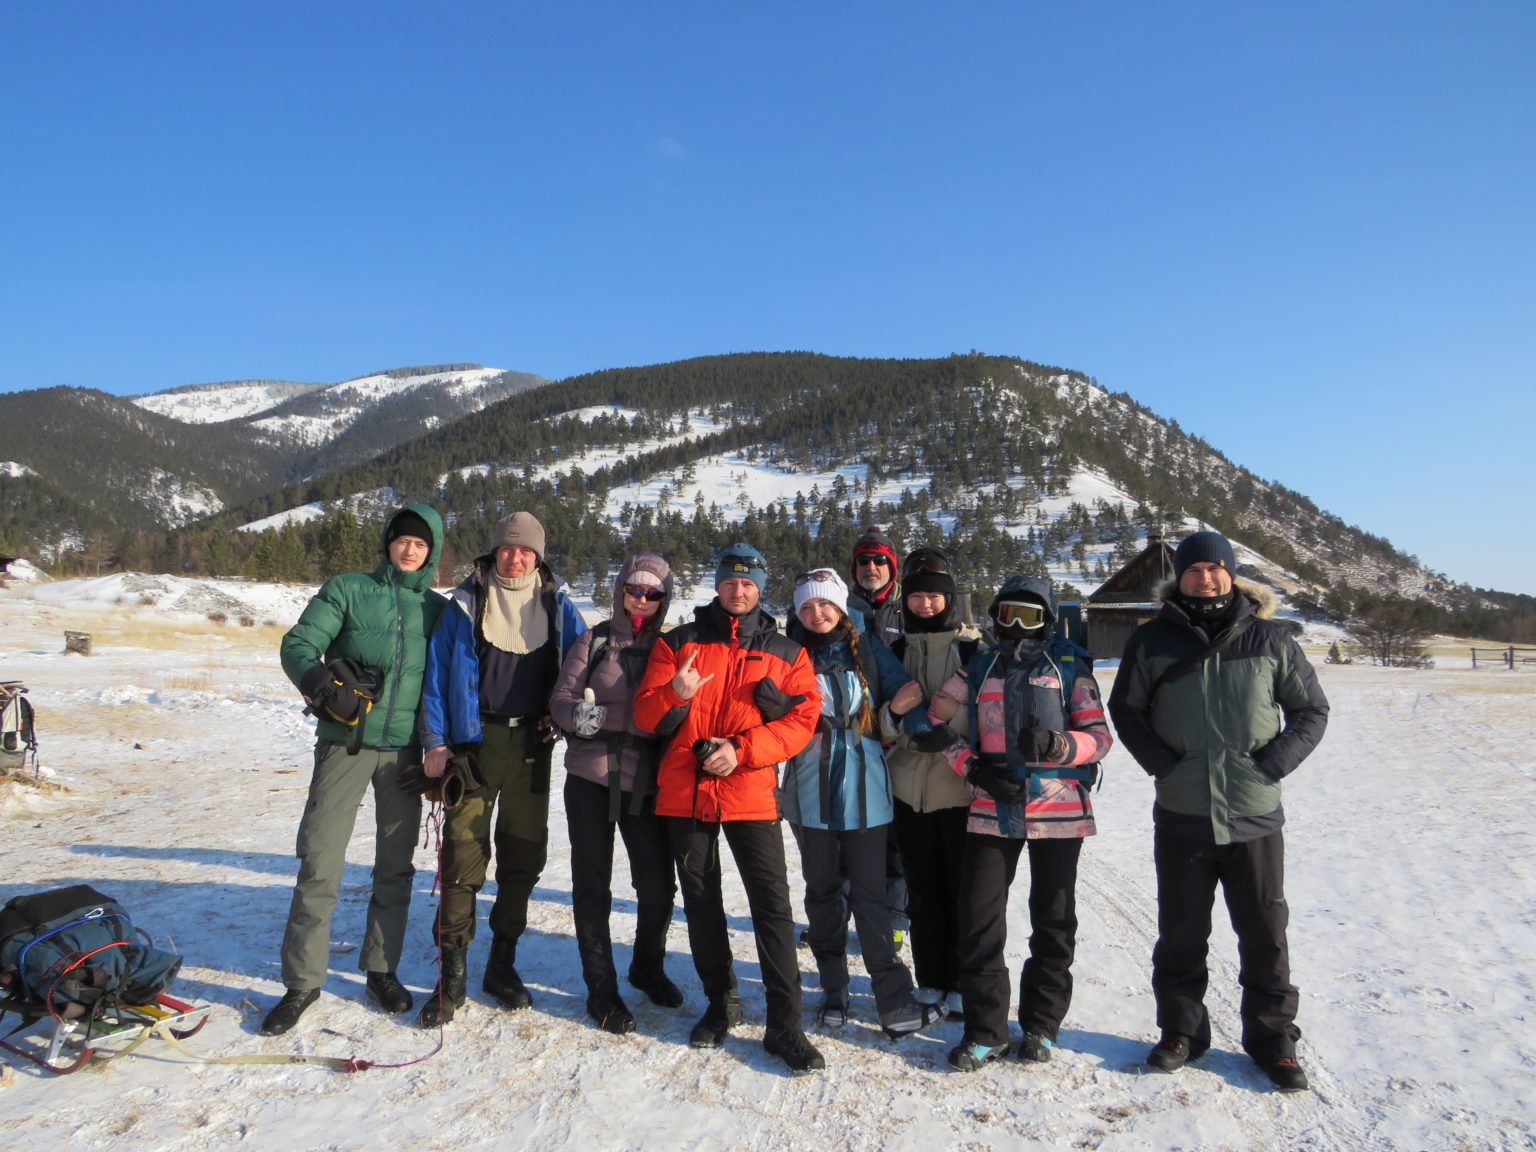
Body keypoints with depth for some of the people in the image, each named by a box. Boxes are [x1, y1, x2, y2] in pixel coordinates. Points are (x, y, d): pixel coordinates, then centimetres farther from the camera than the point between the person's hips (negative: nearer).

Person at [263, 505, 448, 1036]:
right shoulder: (348, 590, 2)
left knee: (395, 866, 10)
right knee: (320, 863, -3)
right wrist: (322, 683, -25)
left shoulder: (438, 610, 9)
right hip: (345, 742, -2)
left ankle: (382, 969, 27)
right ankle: (303, 982, 13)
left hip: (405, 749, 2)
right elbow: (299, 644, -5)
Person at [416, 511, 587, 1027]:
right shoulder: (466, 602, 2)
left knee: (524, 854, 8)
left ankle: (503, 964, 23)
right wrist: (436, 742, -5)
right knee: (464, 853, -5)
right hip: (474, 739, -2)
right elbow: (437, 673, 2)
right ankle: (452, 973, 7)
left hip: (531, 745, 2)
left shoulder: (557, 605, 7)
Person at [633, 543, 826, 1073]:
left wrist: (742, 749, -15)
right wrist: (675, 694, -22)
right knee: (700, 901, 13)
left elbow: (802, 719, -3)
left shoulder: (786, 653, 6)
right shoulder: (678, 642, 6)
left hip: (750, 793, -1)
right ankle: (721, 1001, 31)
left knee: (772, 903, -5)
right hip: (685, 790, 2)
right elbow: (646, 716, 1)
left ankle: (784, 1023, 5)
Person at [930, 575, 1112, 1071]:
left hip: (1059, 809, -1)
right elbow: (936, 719, 10)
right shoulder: (979, 668, 9)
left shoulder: (1070, 666, 2)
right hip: (991, 808, 1)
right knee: (978, 919, -1)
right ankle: (985, 1030, 14)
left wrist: (1056, 744, -24)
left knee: (1053, 919, 10)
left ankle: (1041, 1025, 27)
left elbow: (1099, 735, -2)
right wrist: (974, 768, -4)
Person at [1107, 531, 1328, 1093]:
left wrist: (1272, 765, -6)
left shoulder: (1271, 639, 1)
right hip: (1181, 816, 0)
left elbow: (1312, 710, 7)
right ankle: (1182, 1030, 28)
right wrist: (1162, 763, -5)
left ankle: (1273, 1038, 27)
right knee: (1181, 934, 11)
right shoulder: (1153, 640, 1)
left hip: (1256, 816, 0)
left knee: (1265, 934, 9)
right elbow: (1125, 709, 8)